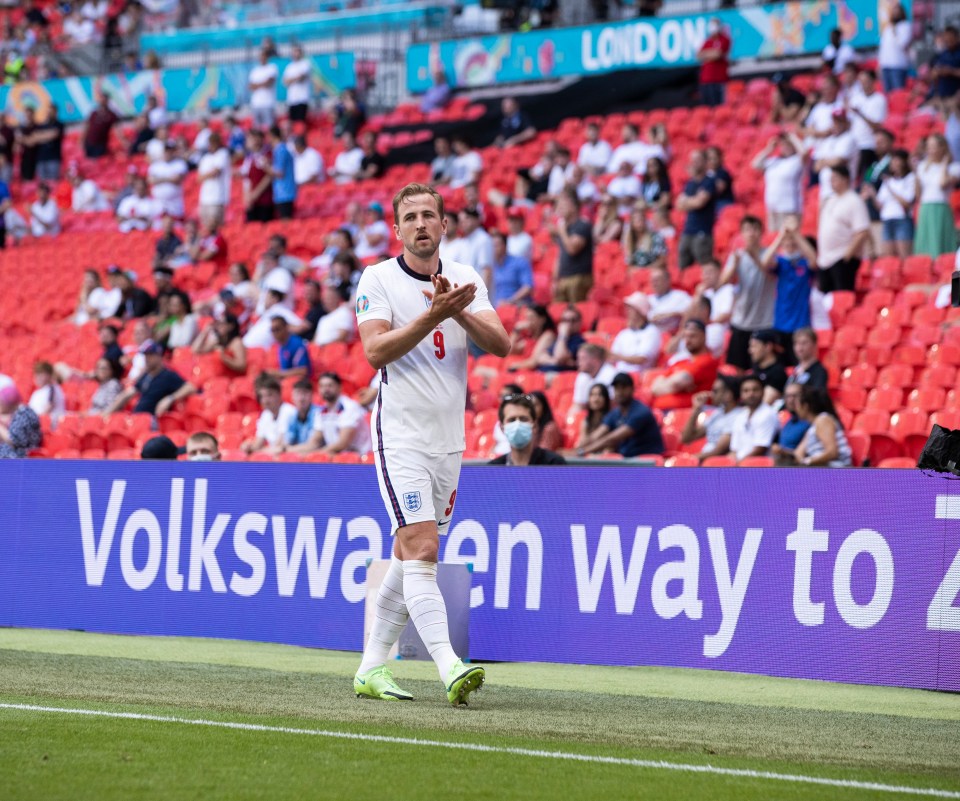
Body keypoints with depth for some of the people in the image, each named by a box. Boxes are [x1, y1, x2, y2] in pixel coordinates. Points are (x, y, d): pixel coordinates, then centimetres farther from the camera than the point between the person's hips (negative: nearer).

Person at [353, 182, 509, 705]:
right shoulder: (378, 279, -4)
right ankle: (449, 668, -26)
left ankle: (372, 668, 19)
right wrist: (434, 314, -25)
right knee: (421, 552, -16)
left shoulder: (465, 280, 8)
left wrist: (459, 311, -20)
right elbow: (375, 349, -17)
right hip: (399, 439, -5)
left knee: (408, 559, 10)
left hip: (448, 440, 5)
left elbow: (500, 344, -4)